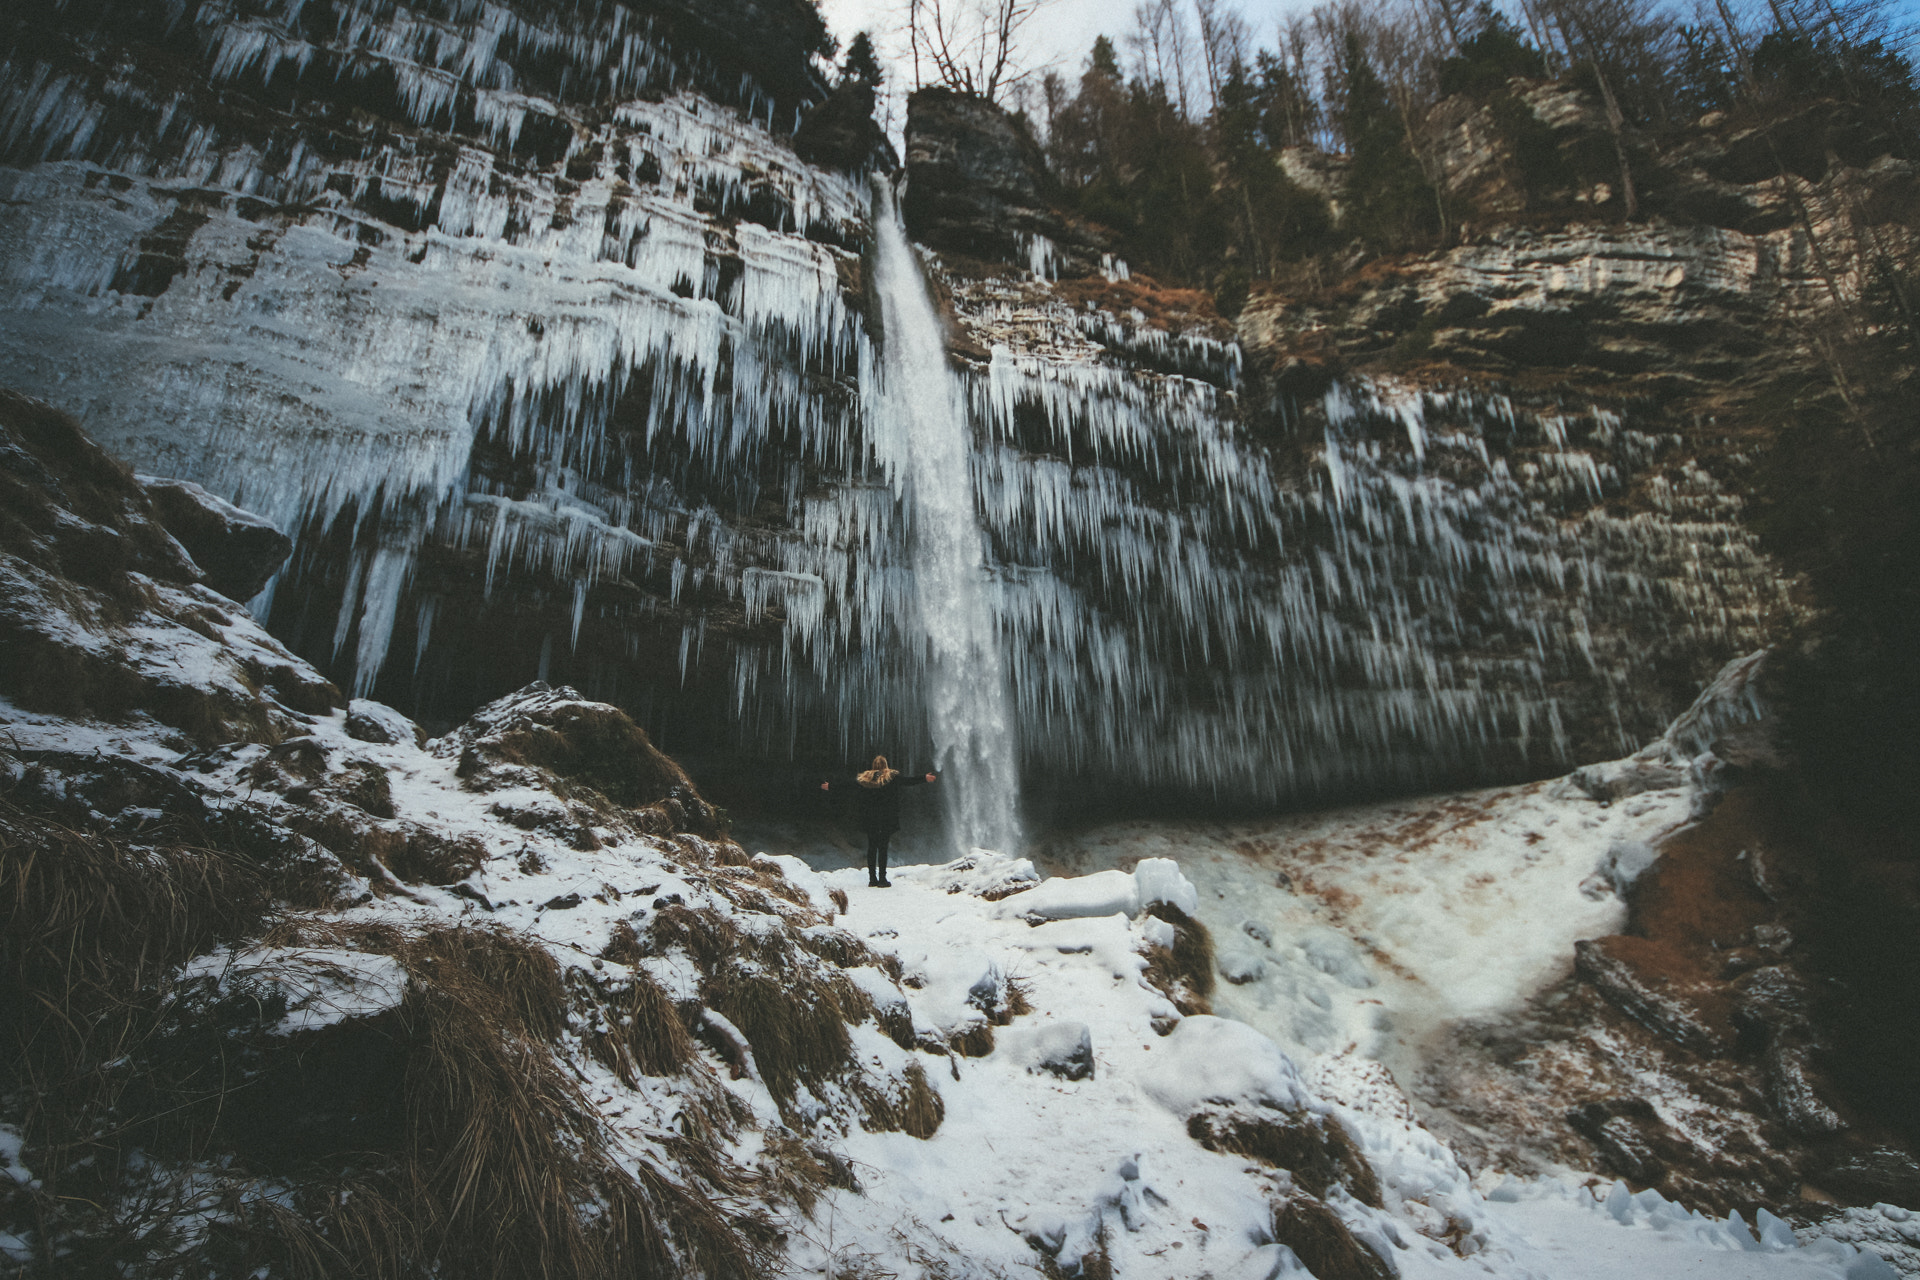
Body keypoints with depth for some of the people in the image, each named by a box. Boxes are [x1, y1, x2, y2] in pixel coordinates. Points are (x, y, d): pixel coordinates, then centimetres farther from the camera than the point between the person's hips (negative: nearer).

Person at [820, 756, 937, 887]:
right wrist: (924, 778, -9)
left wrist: (830, 786, 22)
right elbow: (908, 781, -9)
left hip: (870, 820, 3)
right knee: (883, 847, -2)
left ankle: (872, 879, 11)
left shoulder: (865, 778, 8)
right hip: (887, 820, -3)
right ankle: (882, 879, -3)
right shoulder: (893, 776, 0)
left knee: (872, 847, 9)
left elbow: (846, 785, 12)